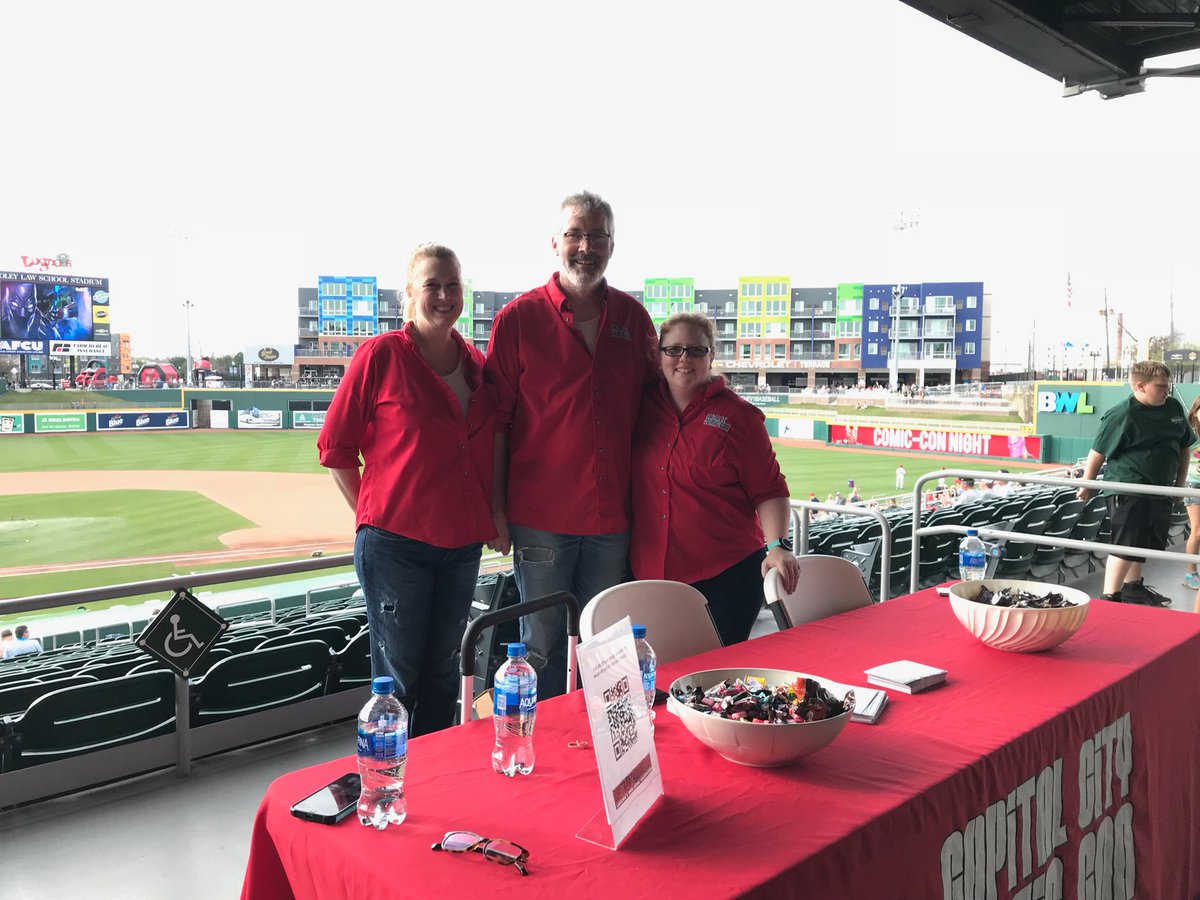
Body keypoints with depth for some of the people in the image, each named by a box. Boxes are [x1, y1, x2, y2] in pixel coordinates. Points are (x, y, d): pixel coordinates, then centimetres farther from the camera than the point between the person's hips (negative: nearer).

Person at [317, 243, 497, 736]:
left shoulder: (476, 362, 8)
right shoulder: (381, 355, -7)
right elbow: (335, 447, -3)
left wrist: (492, 519, 8)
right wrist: (374, 515, -3)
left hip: (462, 543, 5)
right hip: (395, 542, -5)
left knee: (442, 671, 15)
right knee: (397, 676, 4)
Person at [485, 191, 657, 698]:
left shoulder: (634, 317, 8)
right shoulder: (518, 319, -3)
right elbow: (496, 422, -2)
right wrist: (496, 509, -6)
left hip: (613, 517, 3)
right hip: (541, 516, -3)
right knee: (544, 646, 6)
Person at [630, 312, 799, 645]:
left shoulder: (737, 415, -3)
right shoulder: (644, 406, 7)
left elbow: (769, 490, -3)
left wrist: (777, 546, -17)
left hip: (726, 576, -3)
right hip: (651, 574, 3)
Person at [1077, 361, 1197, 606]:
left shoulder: (1174, 408, 6)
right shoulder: (1122, 416, -15)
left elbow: (1184, 446, 18)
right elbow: (1098, 453, -10)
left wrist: (1180, 483, 17)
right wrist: (1087, 485, -6)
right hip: (1127, 491, -8)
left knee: (1147, 543, 19)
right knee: (1126, 545, -10)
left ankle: (1133, 588, 35)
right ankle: (1110, 598, -5)